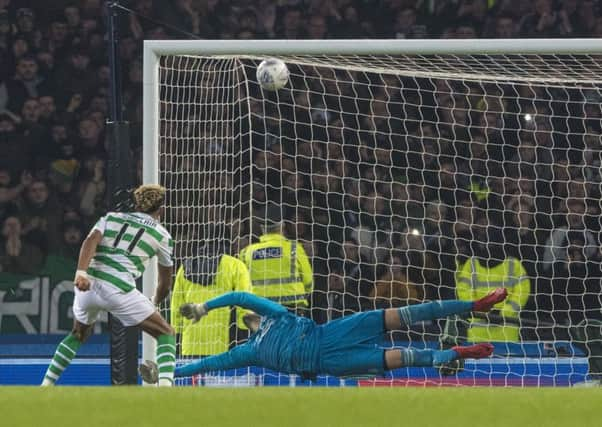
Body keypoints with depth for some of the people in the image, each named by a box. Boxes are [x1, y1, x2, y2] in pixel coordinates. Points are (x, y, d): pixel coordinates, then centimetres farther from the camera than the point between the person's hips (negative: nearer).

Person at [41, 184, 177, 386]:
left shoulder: (111, 218, 21)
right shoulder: (162, 235, 16)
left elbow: (91, 240, -1)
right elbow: (165, 282, 25)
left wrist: (81, 272, -14)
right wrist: (156, 301, 45)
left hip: (87, 285, 4)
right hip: (119, 289, -4)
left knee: (77, 336, 31)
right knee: (166, 334, 8)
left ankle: (46, 385, 27)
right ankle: (165, 384, -15)